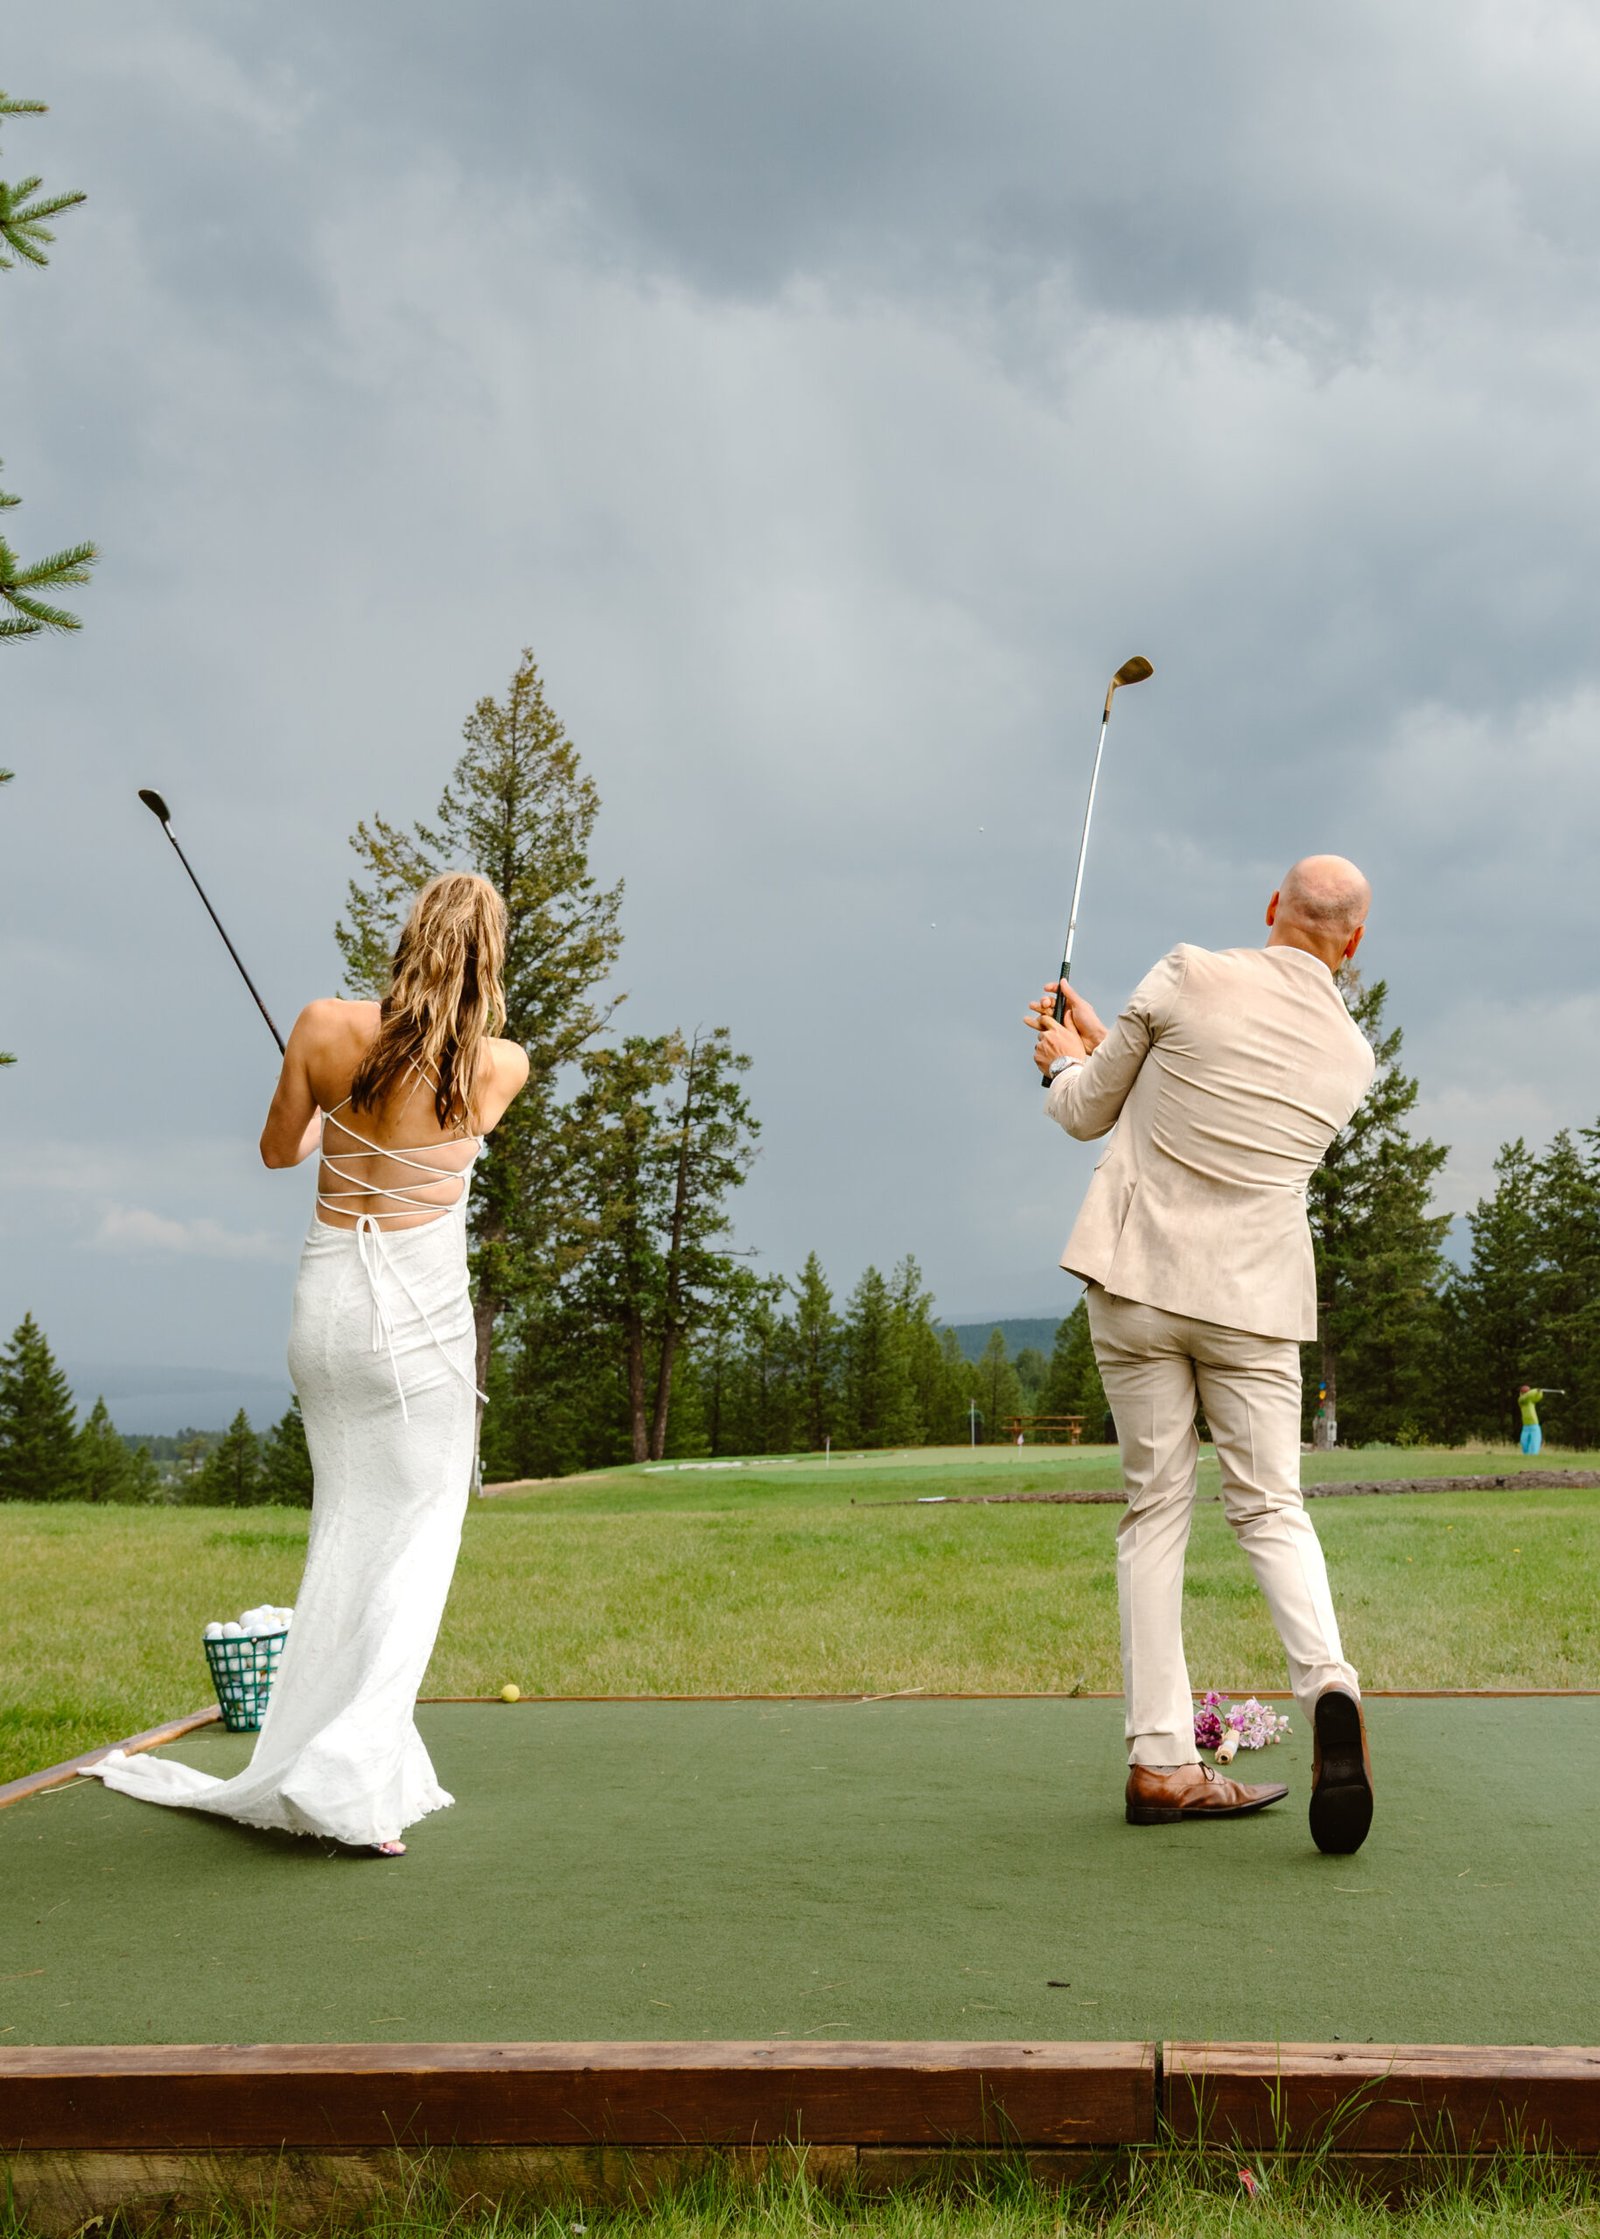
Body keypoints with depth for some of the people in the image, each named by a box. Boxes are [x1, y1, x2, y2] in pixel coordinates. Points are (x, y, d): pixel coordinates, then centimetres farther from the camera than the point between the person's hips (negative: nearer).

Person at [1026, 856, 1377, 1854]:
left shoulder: (1189, 977, -6)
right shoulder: (1352, 1055, 5)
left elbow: (1088, 1112, 3)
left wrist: (1066, 1063, 27)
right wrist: (1100, 1035, 27)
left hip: (1139, 1279, -1)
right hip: (1256, 1298, 1)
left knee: (1156, 1508, 6)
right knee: (1271, 1506, 9)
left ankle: (1161, 1759, 6)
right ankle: (1328, 1680, -18)